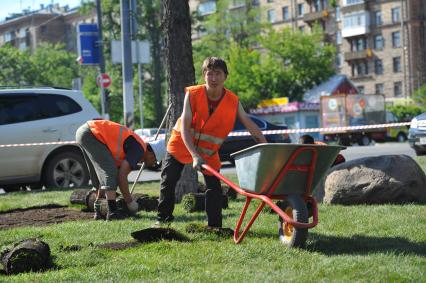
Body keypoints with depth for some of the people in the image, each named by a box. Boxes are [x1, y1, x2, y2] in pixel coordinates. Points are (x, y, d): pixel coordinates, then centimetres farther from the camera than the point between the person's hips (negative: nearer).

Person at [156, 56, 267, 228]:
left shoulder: (233, 101, -19)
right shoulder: (192, 94, -24)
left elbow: (251, 126, -15)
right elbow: (184, 128, -28)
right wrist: (195, 155, -38)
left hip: (209, 151, 1)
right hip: (181, 144, -1)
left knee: (214, 186, -7)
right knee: (167, 182, 3)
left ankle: (215, 226, 2)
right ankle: (163, 219, 20)